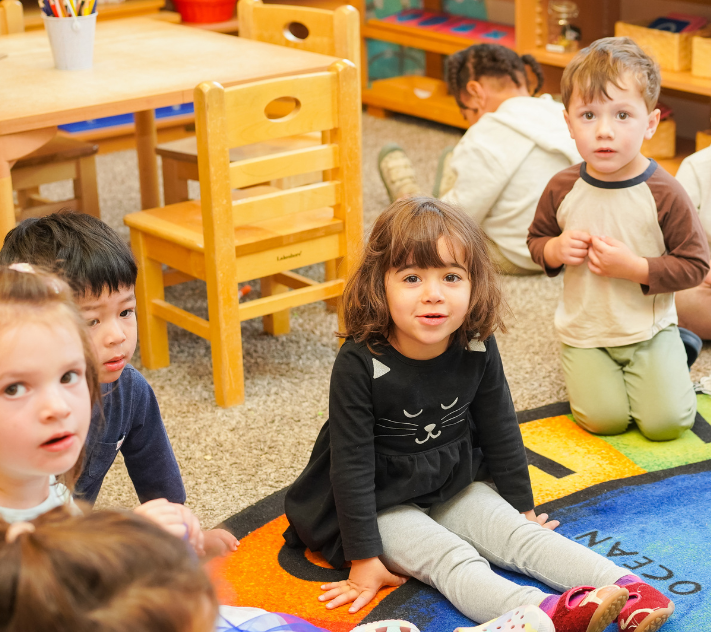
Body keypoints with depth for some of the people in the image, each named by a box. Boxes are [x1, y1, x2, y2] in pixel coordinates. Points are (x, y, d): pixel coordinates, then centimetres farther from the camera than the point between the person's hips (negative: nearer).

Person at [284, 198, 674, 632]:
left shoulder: (477, 350, -10)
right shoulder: (360, 364, -24)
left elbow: (500, 433, 5)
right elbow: (351, 465, -20)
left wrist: (523, 507, 12)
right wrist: (363, 559, -19)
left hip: (456, 487, 5)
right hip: (383, 505, -5)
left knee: (520, 535, -12)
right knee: (453, 561, -26)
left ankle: (626, 589, -24)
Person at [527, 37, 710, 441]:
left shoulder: (664, 193, -16)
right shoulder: (562, 189, -8)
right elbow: (537, 238, 9)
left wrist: (634, 267, -24)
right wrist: (556, 250, -15)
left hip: (649, 328, -1)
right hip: (585, 329, 2)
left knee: (667, 421, -12)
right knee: (604, 419, -13)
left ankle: (676, 351, 19)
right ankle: (585, 367, 20)